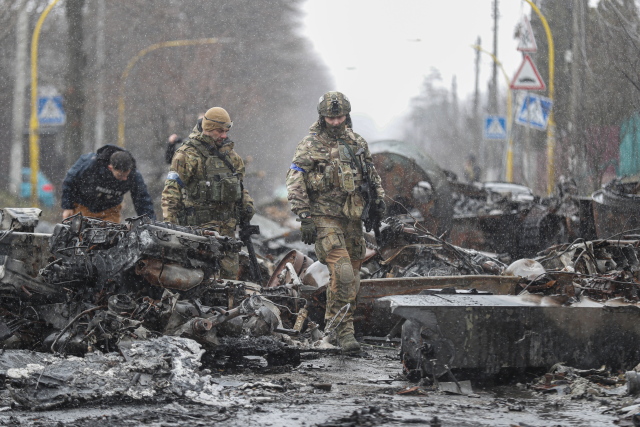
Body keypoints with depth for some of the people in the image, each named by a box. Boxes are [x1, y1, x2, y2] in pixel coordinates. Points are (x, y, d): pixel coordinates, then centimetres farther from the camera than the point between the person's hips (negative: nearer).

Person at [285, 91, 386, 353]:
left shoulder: (358, 143, 11)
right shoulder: (310, 145, -5)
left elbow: (372, 174, 25)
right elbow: (294, 183, -8)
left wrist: (379, 198, 10)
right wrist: (305, 218, -15)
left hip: (352, 218, 6)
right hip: (324, 217, -6)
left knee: (352, 278, 8)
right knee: (342, 273, -18)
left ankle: (334, 323, 23)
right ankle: (344, 330, -15)